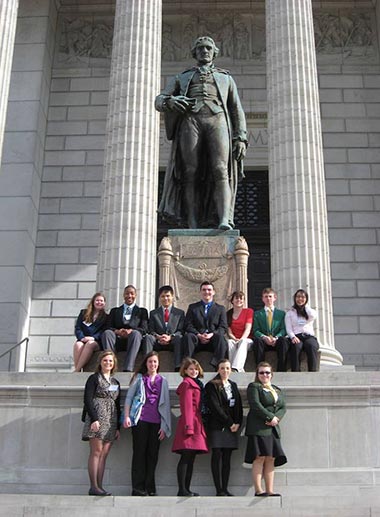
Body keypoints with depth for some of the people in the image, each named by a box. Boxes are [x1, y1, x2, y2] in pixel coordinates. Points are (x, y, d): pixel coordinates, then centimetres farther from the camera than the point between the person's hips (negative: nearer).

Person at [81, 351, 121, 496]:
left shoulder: (115, 382, 20)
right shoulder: (94, 378, 4)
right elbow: (88, 400, -6)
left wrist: (118, 427, 13)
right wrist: (94, 419, -17)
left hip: (111, 422, 5)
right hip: (97, 419, -5)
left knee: (104, 454, 1)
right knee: (96, 452, -9)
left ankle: (99, 486, 1)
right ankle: (94, 487, -9)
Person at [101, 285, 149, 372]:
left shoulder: (142, 311, 21)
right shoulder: (115, 311, 25)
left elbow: (144, 329, 6)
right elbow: (108, 327, 11)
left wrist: (130, 331, -16)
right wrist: (117, 331, -13)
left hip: (132, 339, -1)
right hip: (117, 340, 1)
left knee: (136, 333, -36)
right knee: (107, 333, -31)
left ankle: (127, 369, -49)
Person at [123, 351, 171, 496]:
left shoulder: (163, 381, 15)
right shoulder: (139, 378, 10)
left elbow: (166, 403, 12)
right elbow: (129, 397, 7)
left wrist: (164, 426, 6)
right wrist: (126, 416, -5)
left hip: (156, 421, 2)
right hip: (140, 419, -2)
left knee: (153, 454, 2)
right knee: (139, 453, -3)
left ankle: (149, 488, 7)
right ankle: (138, 487, -2)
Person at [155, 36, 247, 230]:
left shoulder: (226, 78, 30)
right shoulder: (181, 78, 29)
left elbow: (237, 111, 20)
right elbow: (159, 101, 17)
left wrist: (241, 138, 3)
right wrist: (170, 102, -10)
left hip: (217, 121, 0)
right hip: (190, 121, 1)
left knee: (220, 171, -22)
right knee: (191, 175, -13)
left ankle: (225, 220, -37)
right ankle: (193, 227, -16)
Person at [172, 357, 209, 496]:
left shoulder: (196, 384, 22)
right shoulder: (186, 384, -4)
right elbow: (187, 407, -12)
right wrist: (188, 426, -18)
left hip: (196, 425, 9)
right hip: (190, 424, -9)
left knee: (191, 459, 8)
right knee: (186, 458, -9)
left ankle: (186, 489, 11)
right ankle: (182, 490, -9)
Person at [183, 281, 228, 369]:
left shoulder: (220, 308, 19)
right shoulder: (192, 307, 20)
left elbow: (223, 327, 6)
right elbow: (188, 325, 7)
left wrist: (212, 334, -15)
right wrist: (199, 335, -12)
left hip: (213, 339, 0)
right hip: (197, 340, 0)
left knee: (220, 336, -34)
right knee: (188, 336, -32)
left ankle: (216, 365, -40)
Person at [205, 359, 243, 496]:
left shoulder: (233, 385, 18)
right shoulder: (212, 386, -1)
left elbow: (239, 406, 14)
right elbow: (215, 407, -10)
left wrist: (238, 423, -1)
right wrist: (229, 423, -11)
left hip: (232, 426, 6)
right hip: (217, 426, -5)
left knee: (227, 457, 4)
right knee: (217, 456, -6)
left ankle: (225, 488, 5)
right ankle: (219, 489, -5)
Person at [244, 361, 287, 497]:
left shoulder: (277, 390, 22)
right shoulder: (253, 387, 2)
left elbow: (283, 407, 12)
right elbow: (255, 405, -11)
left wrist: (277, 417, -8)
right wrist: (270, 417, -14)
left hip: (273, 429, 6)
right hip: (258, 428, -6)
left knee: (271, 460, 3)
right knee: (259, 458, -10)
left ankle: (270, 490, 4)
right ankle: (258, 490, -9)